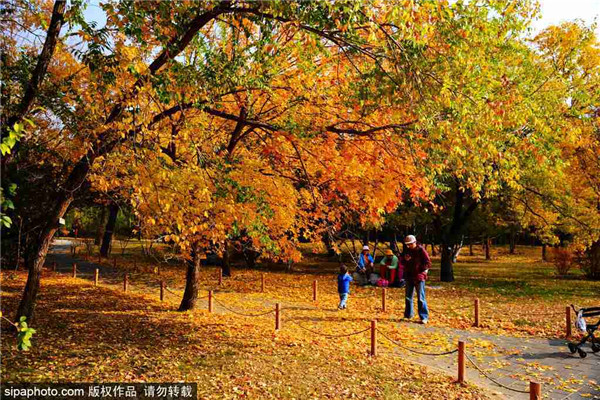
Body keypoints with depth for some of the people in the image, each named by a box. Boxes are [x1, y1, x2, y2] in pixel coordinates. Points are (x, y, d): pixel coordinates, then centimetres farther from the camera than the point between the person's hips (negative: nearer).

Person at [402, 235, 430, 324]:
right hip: (409, 276, 6)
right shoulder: (408, 250, 10)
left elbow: (428, 262, -6)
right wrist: (405, 259, -2)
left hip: (419, 277, -6)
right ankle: (408, 315, 23)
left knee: (421, 298, -5)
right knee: (408, 297, 12)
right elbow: (404, 263, 18)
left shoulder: (421, 250, -8)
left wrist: (423, 270, -12)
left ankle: (424, 317, 0)